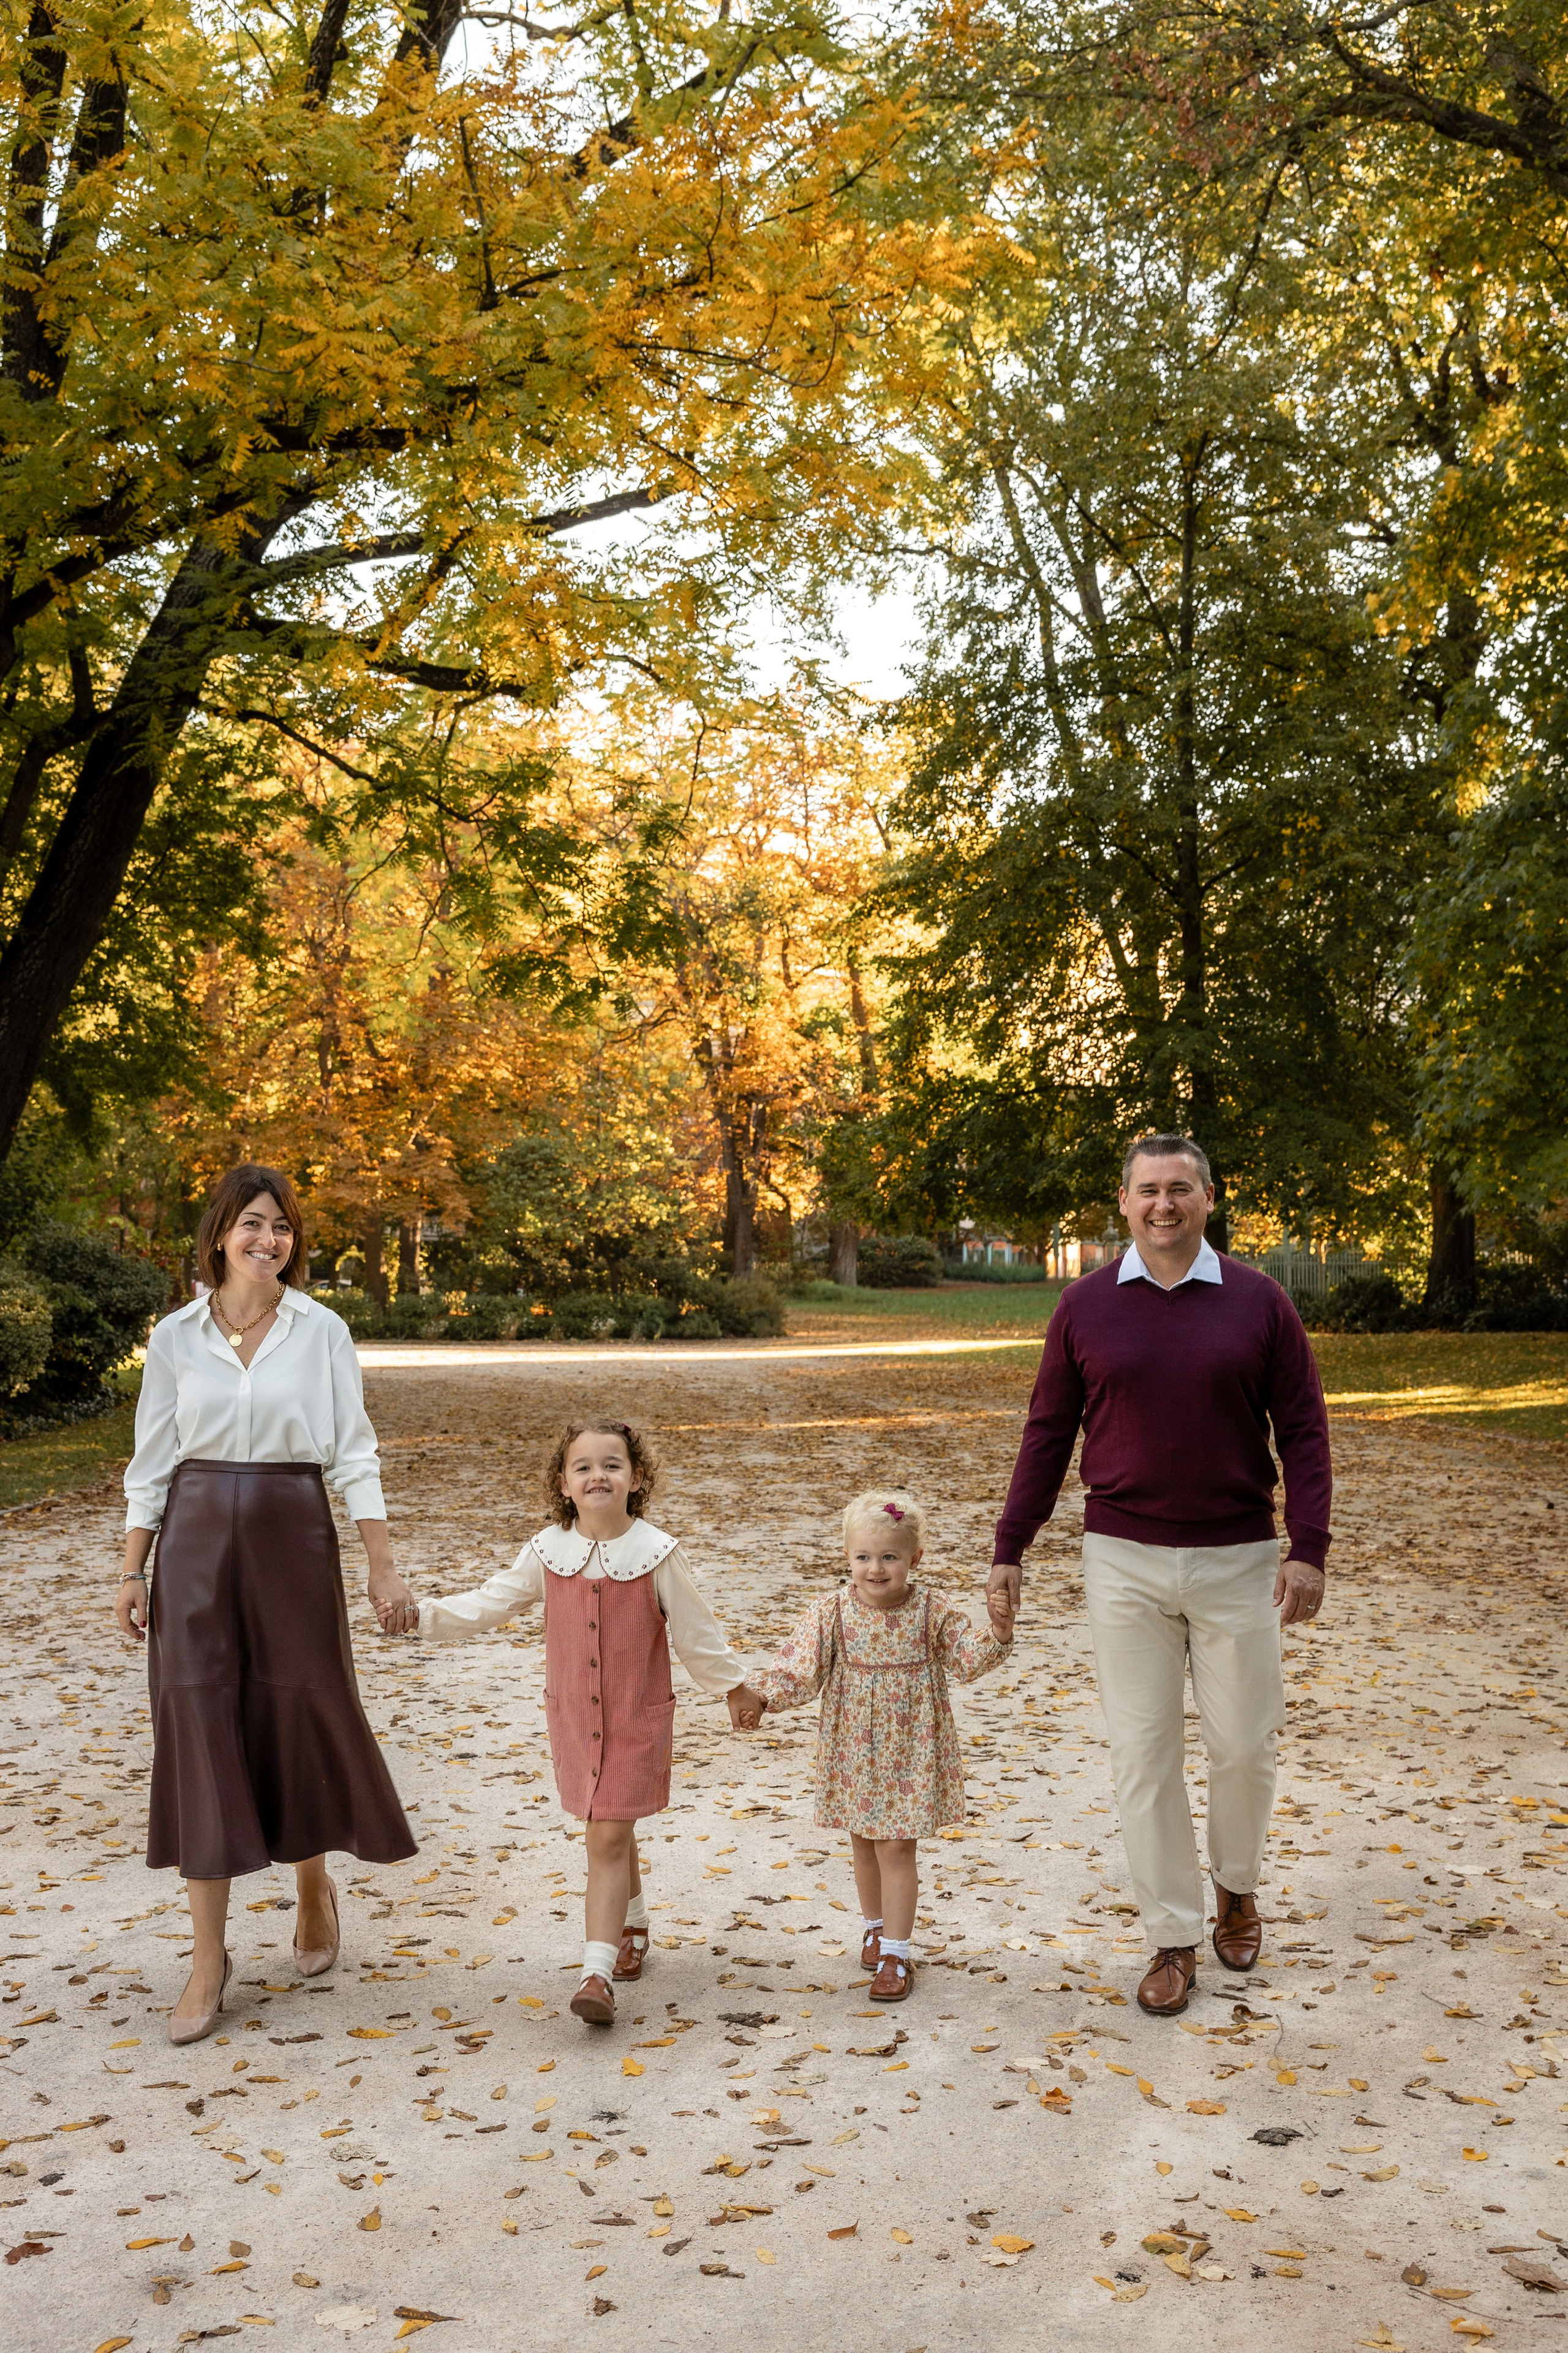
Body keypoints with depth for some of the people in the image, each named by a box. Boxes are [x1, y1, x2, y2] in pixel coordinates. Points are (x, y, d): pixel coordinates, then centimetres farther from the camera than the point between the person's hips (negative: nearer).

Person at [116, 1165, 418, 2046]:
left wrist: (384, 1567, -6)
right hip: (198, 1539, 1)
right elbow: (152, 1461, 8)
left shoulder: (322, 1330, -1)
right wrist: (134, 1571, 5)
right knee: (201, 1725, -1)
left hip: (294, 1534, -1)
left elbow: (355, 1453, -2)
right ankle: (210, 1955, 9)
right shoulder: (177, 1336, 3)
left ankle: (315, 1887, 36)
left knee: (303, 1714, 8)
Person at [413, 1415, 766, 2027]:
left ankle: (597, 1974, -8)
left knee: (608, 1839, -8)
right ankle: (632, 1926, 41)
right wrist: (422, 1615, -4)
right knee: (608, 1834, 17)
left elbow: (695, 1630, -1)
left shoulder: (657, 1553, -12)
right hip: (573, 1717, 3)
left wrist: (732, 1686, 7)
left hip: (637, 1719, -3)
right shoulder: (547, 1552, -5)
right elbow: (490, 1602, 4)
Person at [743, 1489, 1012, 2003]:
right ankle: (875, 1926, 40)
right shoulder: (832, 1613, -9)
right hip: (854, 1749, 2)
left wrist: (997, 1638, -27)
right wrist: (761, 1696, -27)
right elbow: (799, 1669, -11)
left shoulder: (932, 1612, -9)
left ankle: (895, 1953, 8)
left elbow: (967, 1658, -8)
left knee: (896, 1846, -2)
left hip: (910, 1750, -2)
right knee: (863, 1845, 17)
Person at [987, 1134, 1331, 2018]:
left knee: (1245, 1745, 8)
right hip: (1124, 1560, 1)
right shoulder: (1085, 1306, 1)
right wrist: (1010, 1548, 3)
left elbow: (1304, 1430, -1)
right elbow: (1048, 1433, 5)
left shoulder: (1260, 1302, -1)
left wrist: (1309, 1548, -10)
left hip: (1237, 1557, 0)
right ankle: (1174, 1938, 19)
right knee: (1144, 1754, 5)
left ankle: (1237, 1885, 37)